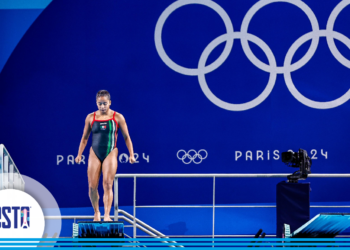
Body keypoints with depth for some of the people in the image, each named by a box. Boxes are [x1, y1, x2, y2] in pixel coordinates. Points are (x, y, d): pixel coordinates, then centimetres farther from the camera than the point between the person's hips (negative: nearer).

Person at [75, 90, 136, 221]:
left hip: (110, 153, -2)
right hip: (95, 153, 2)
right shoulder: (91, 118, 6)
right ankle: (96, 213, 19)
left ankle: (106, 215, -15)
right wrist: (79, 154, 10)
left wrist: (131, 154, 0)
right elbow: (85, 138, 15)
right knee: (92, 186, -2)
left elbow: (126, 137, 6)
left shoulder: (117, 117, 0)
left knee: (107, 185, -13)